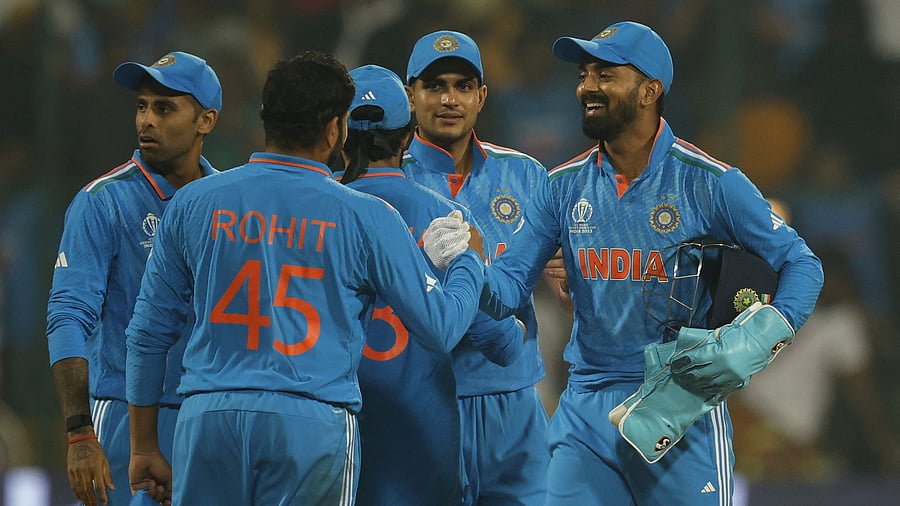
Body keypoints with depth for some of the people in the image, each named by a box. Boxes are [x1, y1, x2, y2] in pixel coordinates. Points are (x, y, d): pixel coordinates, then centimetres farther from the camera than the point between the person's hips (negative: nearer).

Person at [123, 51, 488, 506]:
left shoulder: (193, 204, 7)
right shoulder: (365, 217, -1)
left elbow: (148, 333, 11)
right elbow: (440, 329, 4)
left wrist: (144, 448, 19)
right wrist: (469, 259, 25)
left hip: (207, 417, 2)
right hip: (314, 422, -2)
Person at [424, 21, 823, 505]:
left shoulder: (709, 183, -6)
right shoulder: (563, 187, 7)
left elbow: (801, 265, -3)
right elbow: (506, 287, 5)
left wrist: (752, 346, -18)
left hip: (681, 406, -4)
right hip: (586, 409, 4)